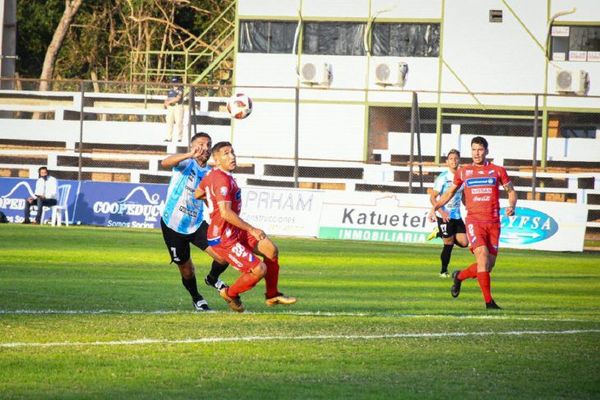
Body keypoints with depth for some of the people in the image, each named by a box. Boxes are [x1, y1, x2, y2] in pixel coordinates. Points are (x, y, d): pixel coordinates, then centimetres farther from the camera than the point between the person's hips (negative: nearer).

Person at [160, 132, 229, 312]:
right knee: (187, 270, 7)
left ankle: (212, 279, 23)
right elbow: (165, 163, -36)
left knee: (223, 257, -10)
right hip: (173, 226, -4)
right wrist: (189, 155, -52)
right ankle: (197, 299, 35)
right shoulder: (187, 163, -13)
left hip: (197, 224, 4)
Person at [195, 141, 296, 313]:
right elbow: (226, 213, -31)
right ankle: (230, 294, 14)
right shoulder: (222, 180, -25)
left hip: (235, 232, 11)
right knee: (259, 270, -13)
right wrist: (251, 230, -23)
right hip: (223, 239, -11)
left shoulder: (211, 174, 6)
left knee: (271, 250, 10)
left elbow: (197, 194, 22)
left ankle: (272, 295, 23)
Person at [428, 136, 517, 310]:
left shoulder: (498, 171, 9)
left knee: (489, 265, 2)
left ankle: (459, 276, 31)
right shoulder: (463, 172, 10)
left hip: (493, 222, 2)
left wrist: (512, 206, -5)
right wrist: (435, 207, 8)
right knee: (483, 256, -21)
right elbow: (450, 192, 21)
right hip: (474, 221, -2)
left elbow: (511, 191, 16)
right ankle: (488, 301, -20)